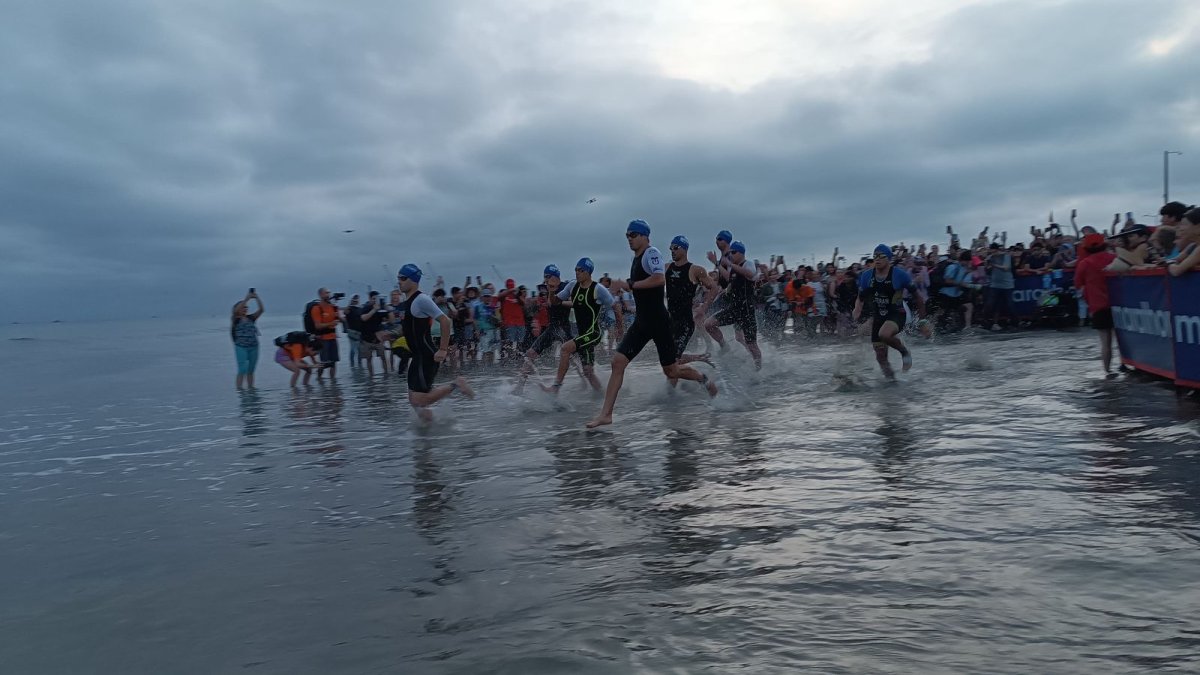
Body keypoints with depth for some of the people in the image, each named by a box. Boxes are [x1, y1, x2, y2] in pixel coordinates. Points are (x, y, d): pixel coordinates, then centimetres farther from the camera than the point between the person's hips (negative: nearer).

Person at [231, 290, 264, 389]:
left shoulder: (251, 318, 9)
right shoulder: (236, 320, -2)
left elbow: (261, 310, -1)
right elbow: (236, 310, -21)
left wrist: (257, 298, -13)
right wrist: (246, 298, -25)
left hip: (254, 347, 4)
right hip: (241, 347, -4)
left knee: (251, 371, 11)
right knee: (242, 370, -7)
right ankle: (239, 390, -5)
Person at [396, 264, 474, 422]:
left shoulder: (421, 299, -15)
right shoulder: (407, 302, 14)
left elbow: (445, 321, -21)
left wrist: (443, 350, -22)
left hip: (427, 357, -9)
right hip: (418, 357, 9)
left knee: (419, 401, -13)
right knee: (414, 401, 10)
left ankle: (455, 385, -1)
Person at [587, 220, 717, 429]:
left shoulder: (651, 253, -12)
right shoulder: (637, 258, 15)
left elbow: (659, 279, -29)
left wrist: (630, 284, -24)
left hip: (658, 321, -8)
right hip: (642, 322, 8)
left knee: (671, 371, 3)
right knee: (618, 361, -6)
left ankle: (704, 380, 33)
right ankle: (606, 413, -6)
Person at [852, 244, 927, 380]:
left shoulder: (899, 275, -10)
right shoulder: (866, 276, 0)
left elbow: (917, 296, 0)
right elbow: (860, 300, 10)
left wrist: (922, 319, 4)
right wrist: (855, 320, -4)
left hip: (897, 314, -4)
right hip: (878, 317, 4)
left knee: (884, 334, -35)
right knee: (881, 357, 2)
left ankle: (904, 351, -6)